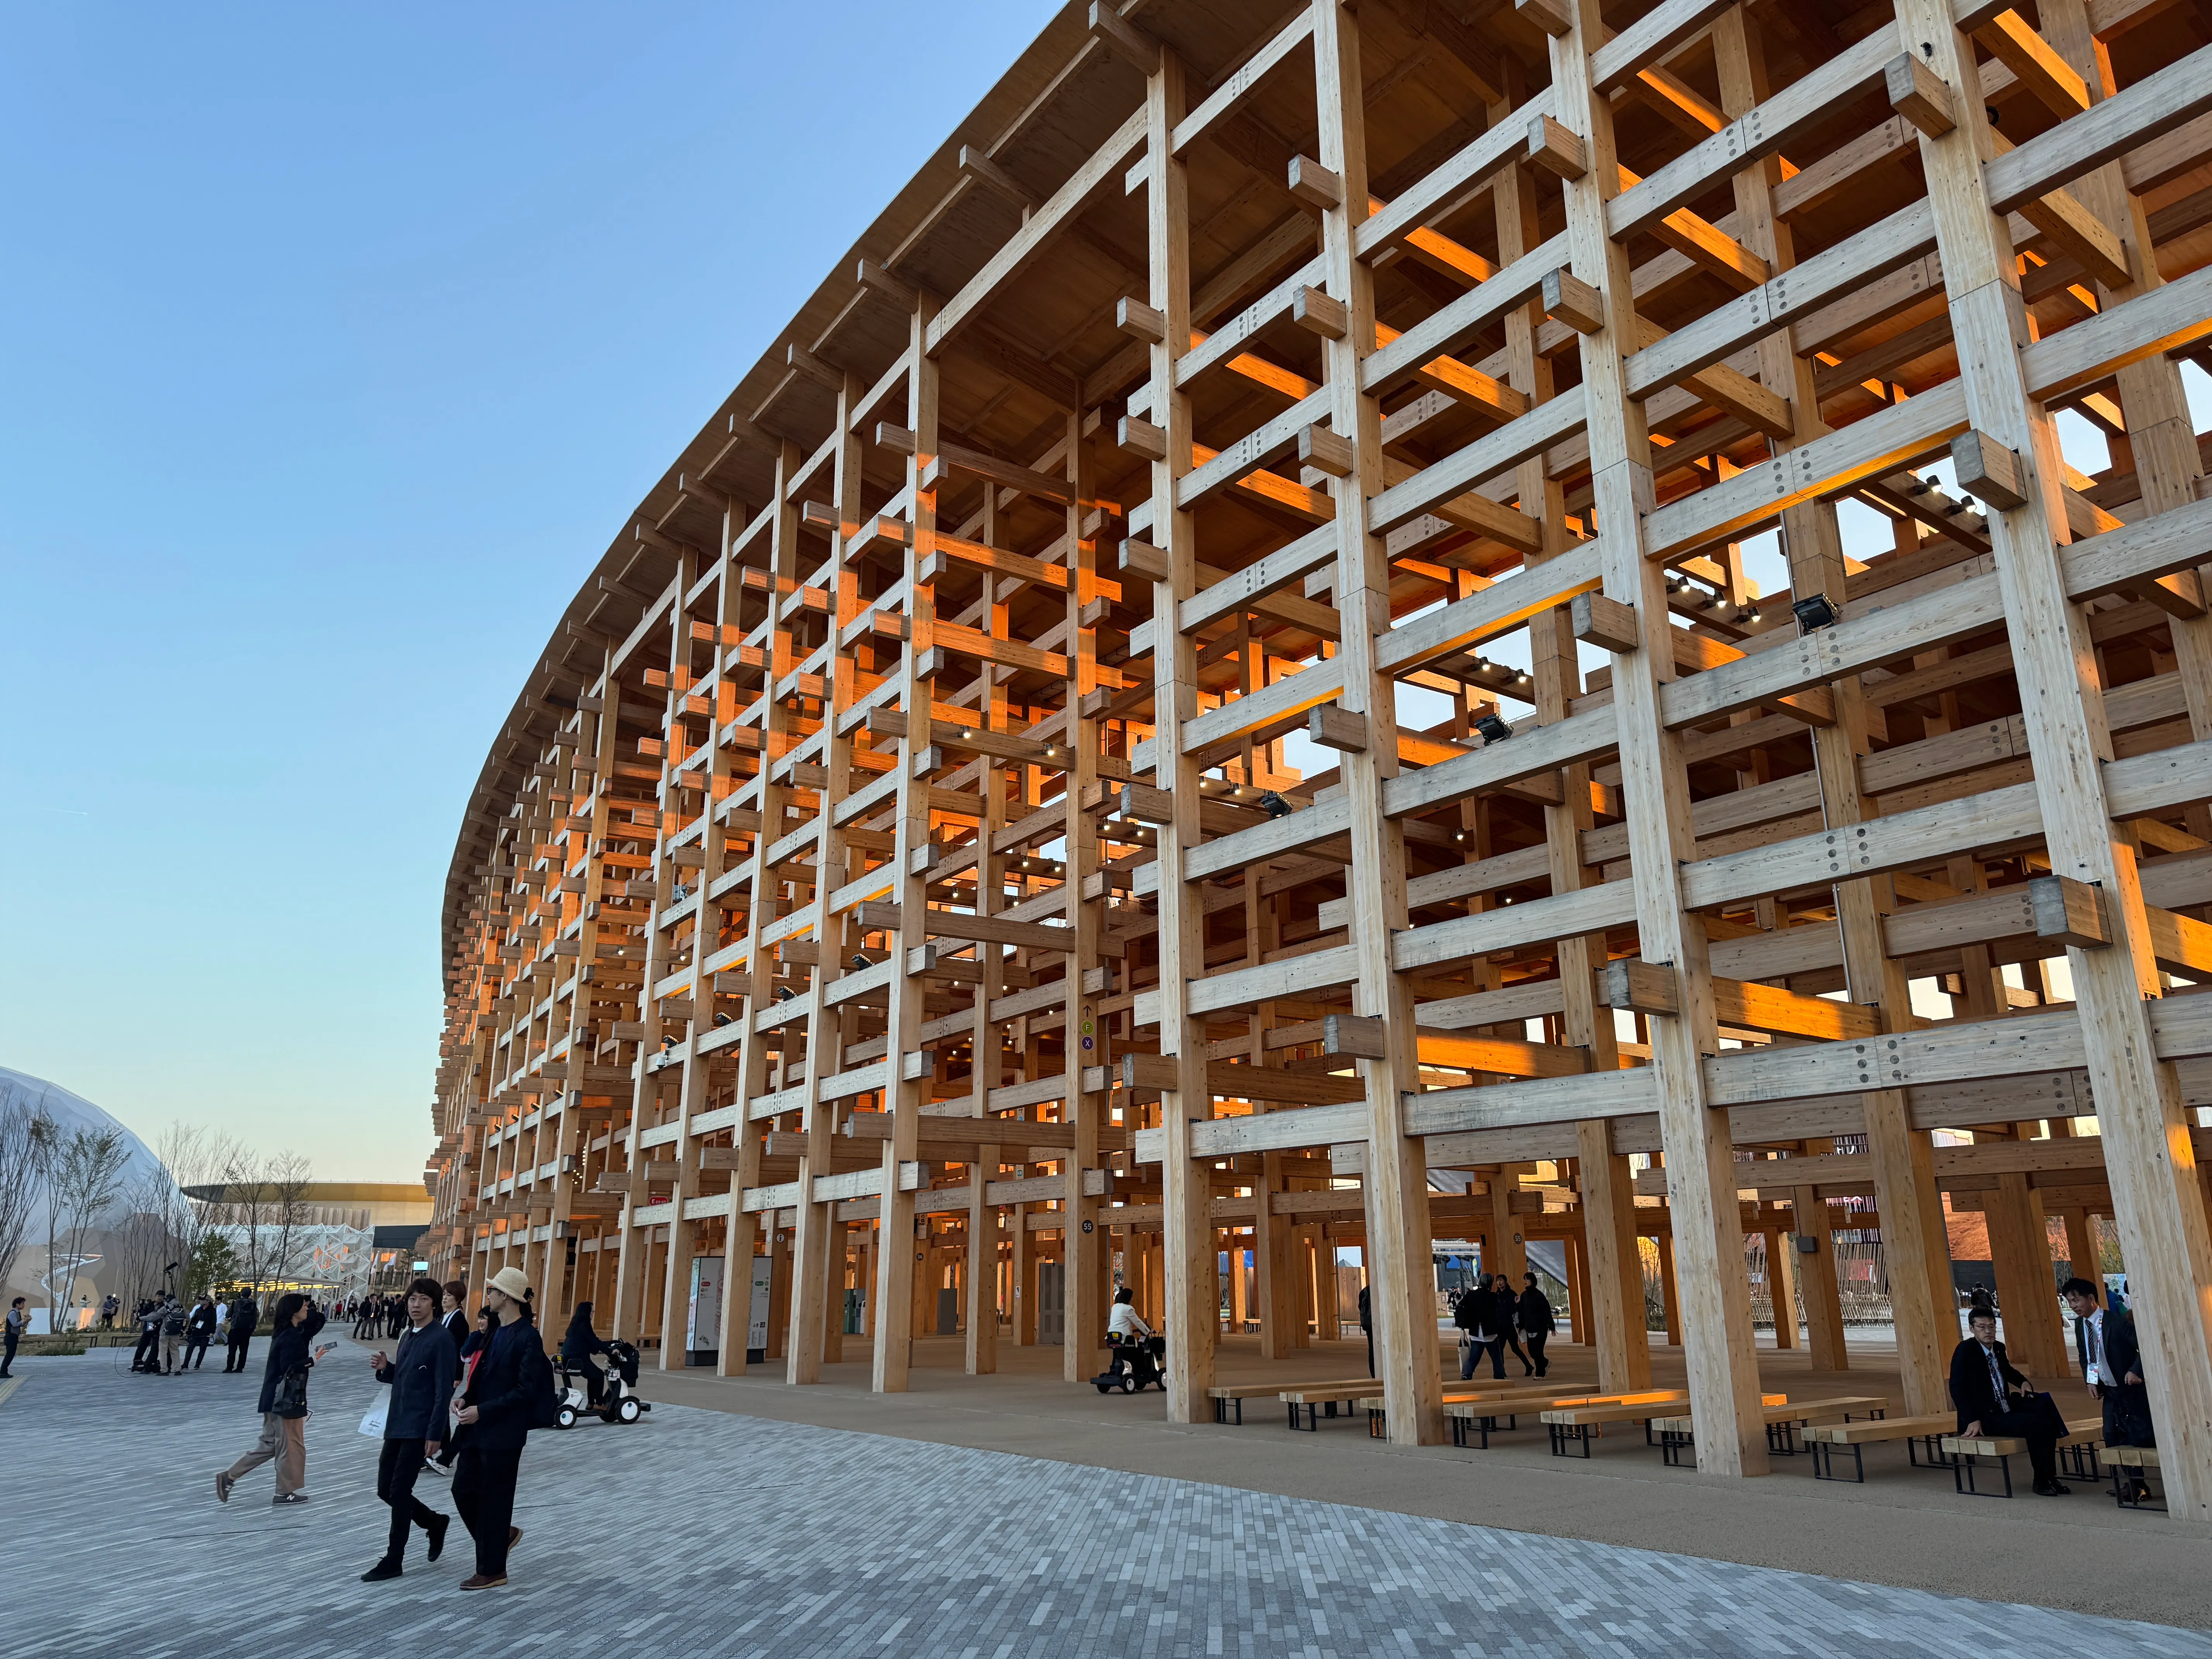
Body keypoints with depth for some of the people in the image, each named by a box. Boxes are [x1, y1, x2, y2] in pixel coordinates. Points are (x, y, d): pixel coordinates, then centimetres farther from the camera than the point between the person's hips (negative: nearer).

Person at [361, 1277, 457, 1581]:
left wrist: (434, 1435, -20)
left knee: (399, 1492, -4)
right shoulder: (408, 1336, 13)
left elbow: (444, 1391, -16)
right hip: (397, 1425, 9)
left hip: (420, 1430, -9)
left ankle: (393, 1561, 9)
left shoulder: (440, 1340, -14)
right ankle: (435, 1523, 30)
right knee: (385, 1489, 10)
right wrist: (384, 1368, -1)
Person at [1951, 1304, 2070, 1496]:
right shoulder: (1965, 1351, -14)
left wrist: (2023, 1382, 10)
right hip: (1986, 1417, -8)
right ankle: (2041, 1481, -7)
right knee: (2035, 1424, -24)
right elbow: (1957, 1388, -18)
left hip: (2007, 1409, 8)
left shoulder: (1998, 1348, 8)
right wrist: (1973, 1420, -24)